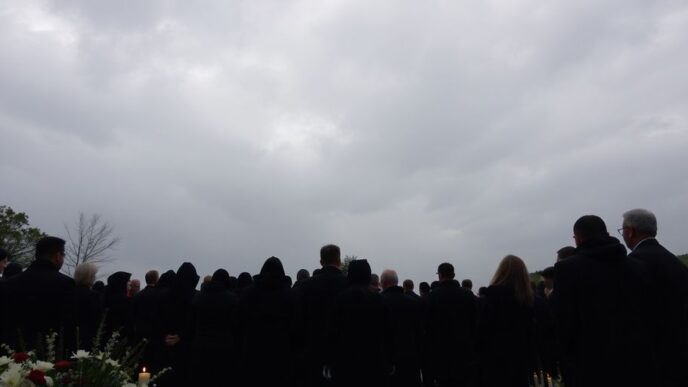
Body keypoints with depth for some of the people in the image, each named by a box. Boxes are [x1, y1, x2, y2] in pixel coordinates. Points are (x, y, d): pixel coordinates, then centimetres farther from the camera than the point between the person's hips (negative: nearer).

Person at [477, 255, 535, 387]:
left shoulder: (494, 292, -10)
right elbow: (531, 331, 8)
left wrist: (479, 353, -4)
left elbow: (483, 326, -12)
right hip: (521, 358, 5)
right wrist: (530, 359, 12)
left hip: (495, 358, -5)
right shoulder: (528, 296, 7)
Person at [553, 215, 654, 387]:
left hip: (591, 368, -5)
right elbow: (648, 315, 6)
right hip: (638, 366, 5)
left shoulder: (568, 267, -12)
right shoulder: (638, 266, 4)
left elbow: (563, 322, -12)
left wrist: (570, 356, 7)